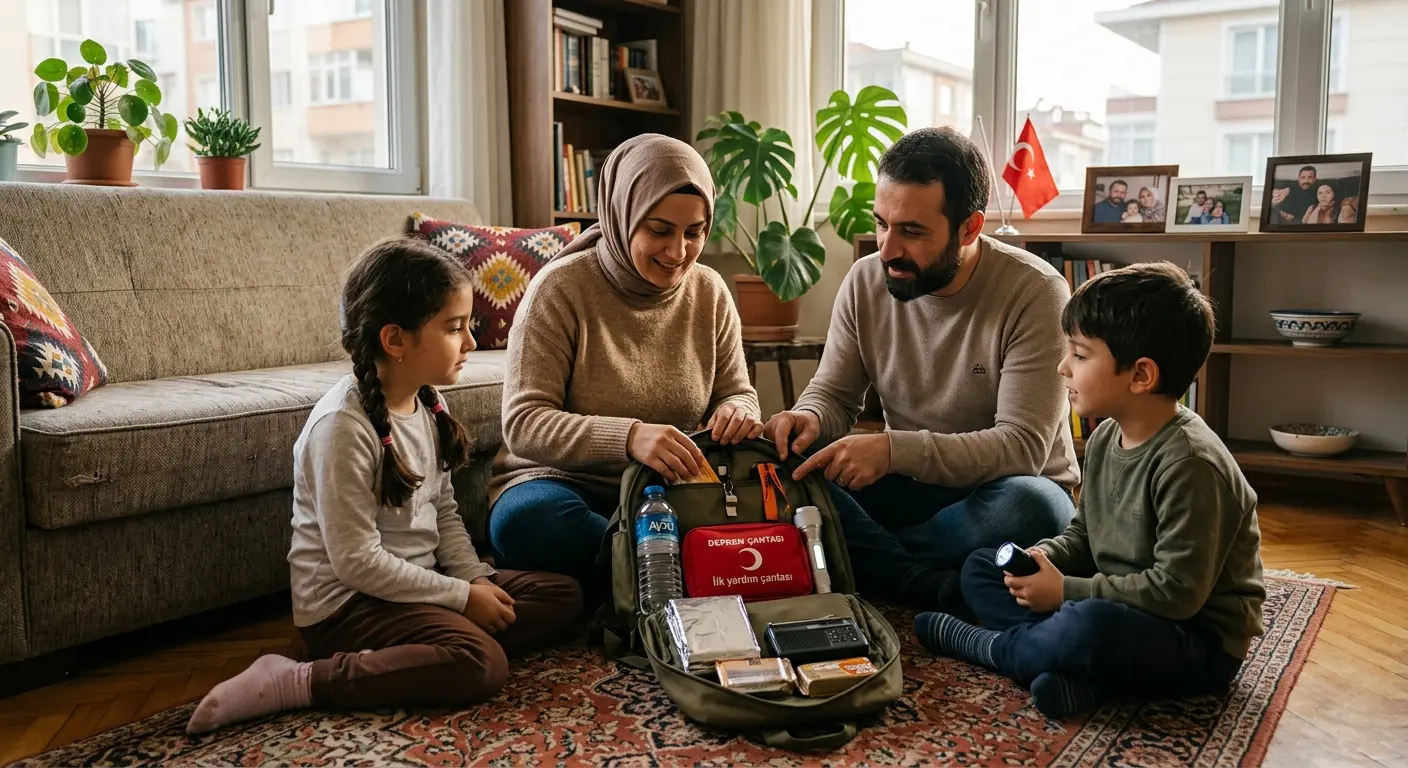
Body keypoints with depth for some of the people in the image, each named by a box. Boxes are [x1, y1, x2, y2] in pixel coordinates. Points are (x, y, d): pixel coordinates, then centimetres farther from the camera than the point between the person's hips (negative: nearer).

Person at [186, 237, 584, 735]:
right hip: (345, 603, -9)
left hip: (416, 582, 9)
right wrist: (461, 597, -17)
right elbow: (357, 562, -22)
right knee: (481, 665, -31)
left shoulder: (429, 404, 4)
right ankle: (296, 682, -20)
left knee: (563, 597, 4)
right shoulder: (344, 427, -22)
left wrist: (476, 580, -3)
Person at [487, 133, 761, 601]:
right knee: (526, 519, -37)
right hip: (567, 482, -2)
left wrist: (738, 412, -16)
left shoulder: (709, 292, 3)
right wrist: (628, 437, -36)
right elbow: (522, 424, -18)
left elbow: (737, 391, 11)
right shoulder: (561, 288, -11)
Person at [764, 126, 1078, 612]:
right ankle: (941, 588, -28)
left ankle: (868, 561, -19)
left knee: (1031, 506, -39)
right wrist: (809, 417, -22)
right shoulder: (865, 281, -4)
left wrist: (895, 450, -36)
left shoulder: (1035, 292, -18)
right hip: (908, 486, 3)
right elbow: (833, 394, 4)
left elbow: (1023, 446, -24)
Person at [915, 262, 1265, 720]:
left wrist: (1067, 591, -21)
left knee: (1089, 627, -40)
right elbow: (1084, 535, 15)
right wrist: (1046, 559, -7)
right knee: (981, 567, 6)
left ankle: (980, 645, -8)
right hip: (1116, 604, 9)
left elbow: (1178, 591, -26)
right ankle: (1081, 673, -16)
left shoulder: (1189, 462, -24)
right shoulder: (1105, 437, 3)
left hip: (1200, 643, -9)